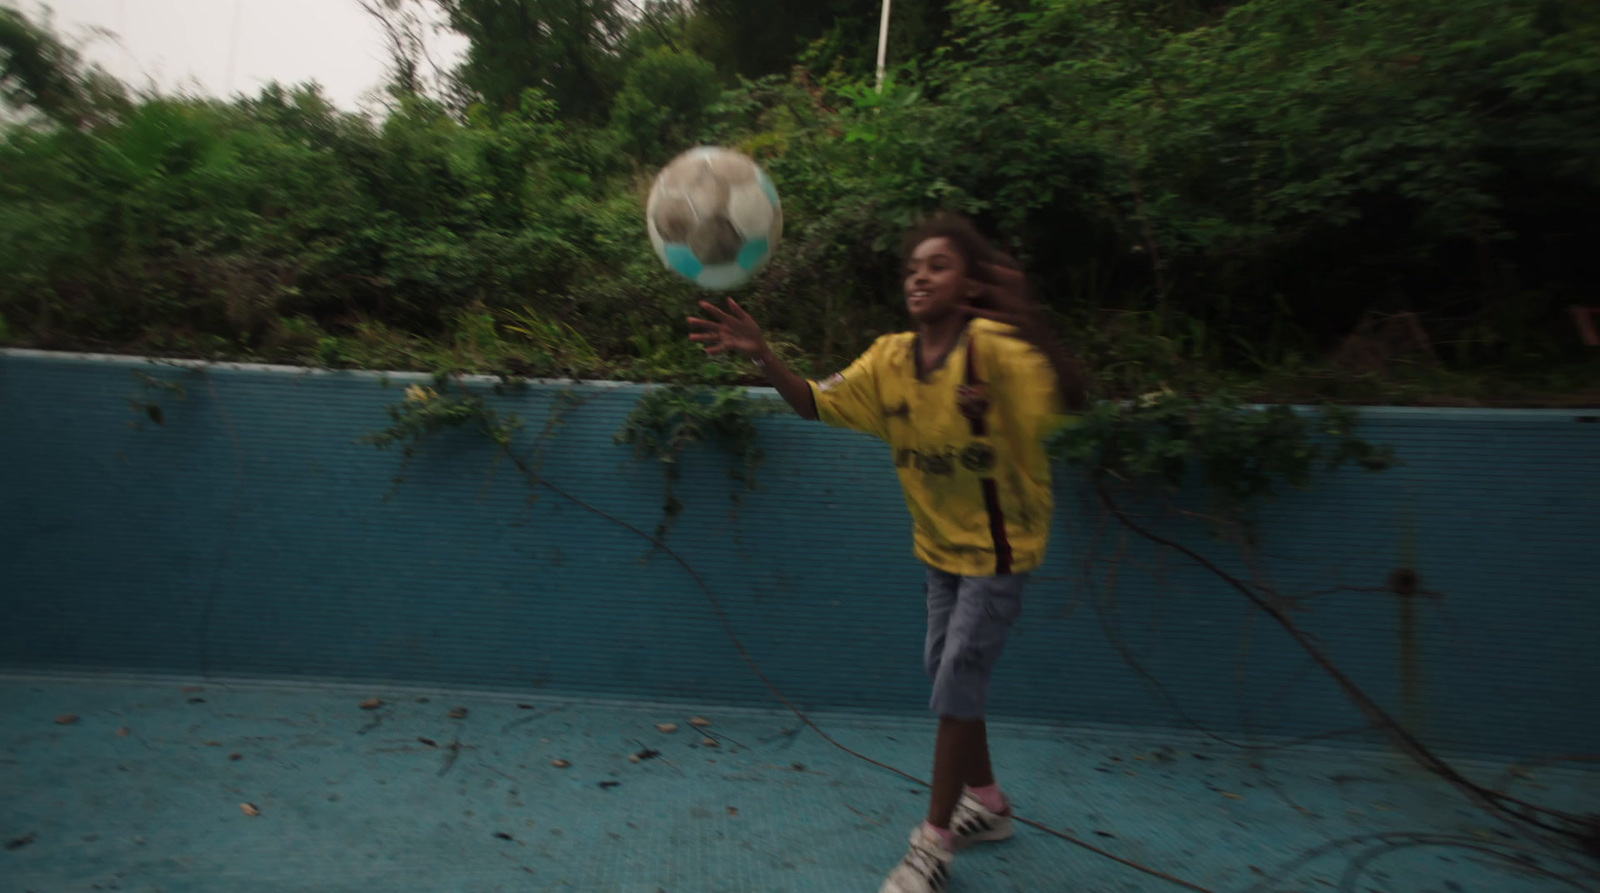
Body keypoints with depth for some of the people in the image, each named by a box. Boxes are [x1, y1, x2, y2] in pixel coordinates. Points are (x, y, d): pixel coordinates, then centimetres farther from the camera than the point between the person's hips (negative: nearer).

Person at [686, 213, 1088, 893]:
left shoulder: (994, 346, -24)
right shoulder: (890, 358, -6)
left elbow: (1068, 400, -36)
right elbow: (817, 403, -8)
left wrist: (1033, 328, -53)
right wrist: (761, 355, -24)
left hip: (999, 544, -6)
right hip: (940, 544, 7)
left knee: (956, 686, -3)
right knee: (948, 678, 17)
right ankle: (987, 803, 40)